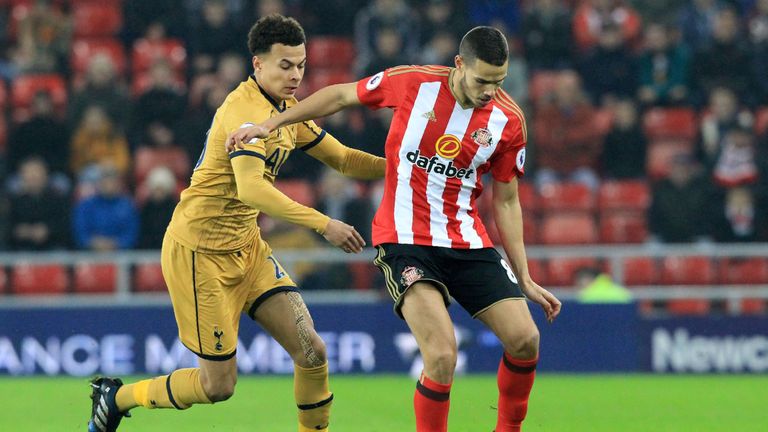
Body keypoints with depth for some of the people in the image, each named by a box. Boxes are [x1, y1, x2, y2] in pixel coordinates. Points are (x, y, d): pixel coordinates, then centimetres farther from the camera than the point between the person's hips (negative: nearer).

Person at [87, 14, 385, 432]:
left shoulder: (285, 110, 7)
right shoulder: (247, 111, -23)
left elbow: (342, 158, 17)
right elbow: (250, 188, -38)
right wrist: (322, 224, -42)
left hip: (245, 248, 9)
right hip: (198, 252, -9)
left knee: (311, 351, -4)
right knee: (218, 385, -2)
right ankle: (116, 397, 20)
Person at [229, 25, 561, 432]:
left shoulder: (508, 120, -3)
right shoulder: (412, 82, -9)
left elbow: (505, 202, 8)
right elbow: (341, 95, 8)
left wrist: (524, 279, 8)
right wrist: (272, 123, 6)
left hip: (468, 243, 3)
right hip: (404, 241, -3)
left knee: (525, 339, -8)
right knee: (442, 356, -22)